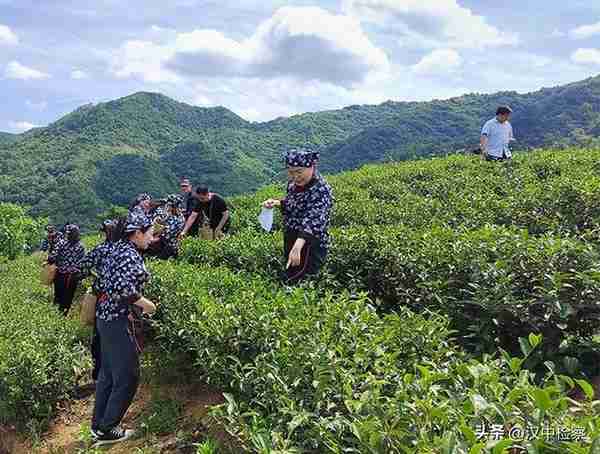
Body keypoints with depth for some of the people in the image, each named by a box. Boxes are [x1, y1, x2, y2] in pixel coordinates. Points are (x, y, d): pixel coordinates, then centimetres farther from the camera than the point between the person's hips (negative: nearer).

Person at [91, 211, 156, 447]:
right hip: (118, 320, -10)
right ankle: (107, 429, 12)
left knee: (108, 373, 19)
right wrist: (146, 304, -13)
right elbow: (125, 290, -29)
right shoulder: (131, 255, -18)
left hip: (105, 317, 10)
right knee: (127, 376, 2)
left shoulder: (118, 250, 11)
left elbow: (104, 284, 16)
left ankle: (98, 425, 30)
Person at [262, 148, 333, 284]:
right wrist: (276, 203, 1)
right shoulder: (294, 183, 3)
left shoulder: (321, 190, -23)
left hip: (310, 246, -9)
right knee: (288, 277, 19)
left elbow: (313, 220, -38)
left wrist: (297, 246, -52)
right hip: (291, 240, 9)